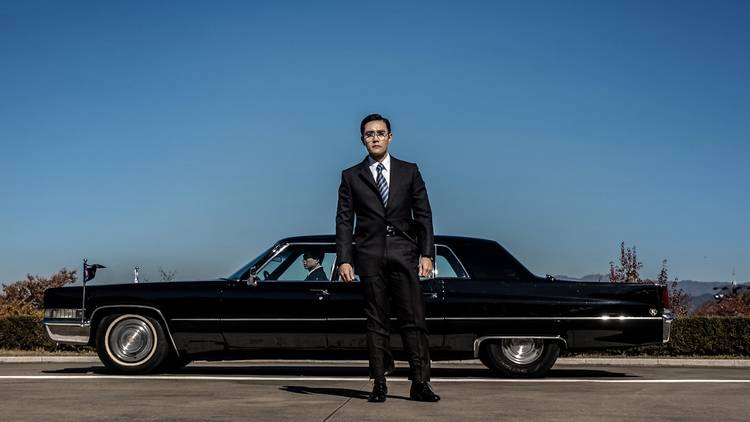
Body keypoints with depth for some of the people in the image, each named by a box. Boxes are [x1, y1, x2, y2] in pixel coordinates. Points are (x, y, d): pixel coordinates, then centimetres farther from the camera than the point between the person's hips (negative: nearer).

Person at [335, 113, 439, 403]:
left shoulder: (409, 171, 12)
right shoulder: (351, 176, 11)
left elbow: (423, 215, 9)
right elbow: (344, 220, 7)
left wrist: (427, 254, 0)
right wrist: (344, 259, -3)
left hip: (404, 253, 0)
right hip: (370, 256, 0)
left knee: (413, 319, -5)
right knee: (376, 322, 2)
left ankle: (420, 383, -3)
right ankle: (379, 384, 6)